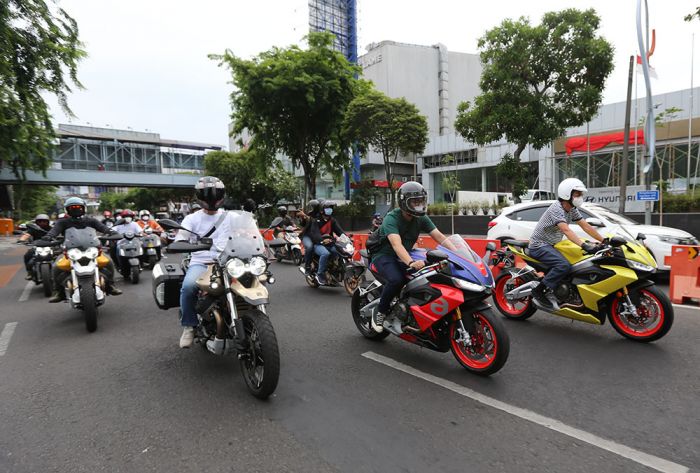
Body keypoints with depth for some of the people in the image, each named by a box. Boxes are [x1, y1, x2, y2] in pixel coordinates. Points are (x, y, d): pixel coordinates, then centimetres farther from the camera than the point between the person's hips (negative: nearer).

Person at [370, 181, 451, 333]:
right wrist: (411, 262, -55)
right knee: (396, 279, -36)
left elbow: (440, 237, -9)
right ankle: (380, 311, -11)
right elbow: (397, 245, -38)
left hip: (404, 256, 6)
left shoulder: (422, 218, -2)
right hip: (384, 255, -6)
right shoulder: (391, 219, -22)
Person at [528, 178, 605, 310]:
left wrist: (604, 241, 2)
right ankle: (539, 291, -19)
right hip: (539, 246, -10)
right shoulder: (556, 209, -21)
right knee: (564, 265, -30)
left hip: (552, 245, 10)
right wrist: (583, 245, -45)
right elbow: (566, 230, -33)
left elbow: (585, 226, 8)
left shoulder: (572, 210, 9)